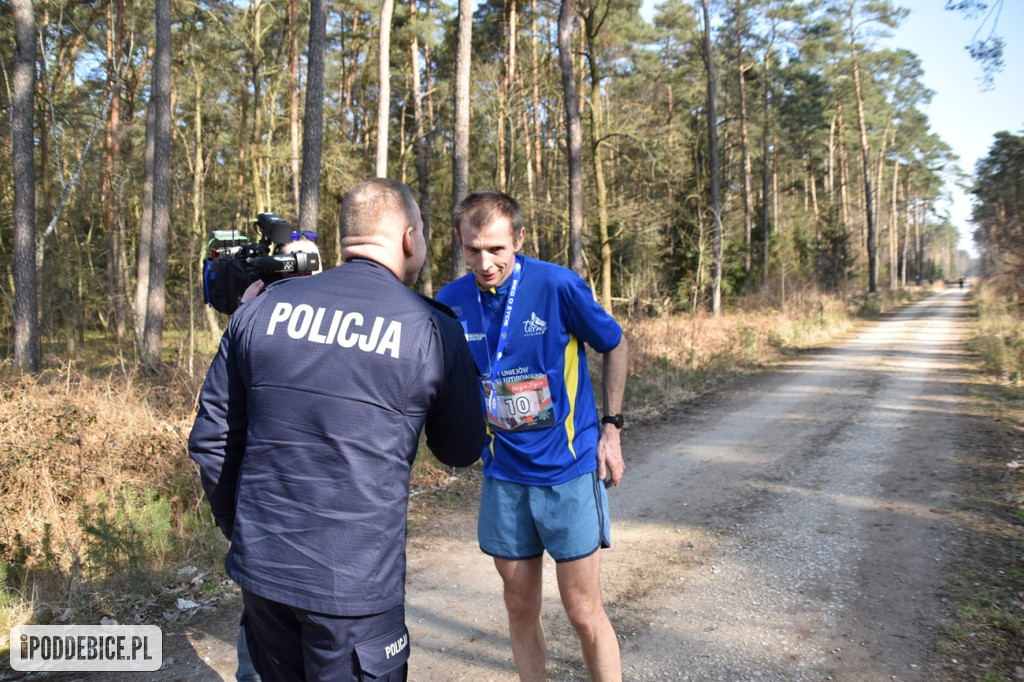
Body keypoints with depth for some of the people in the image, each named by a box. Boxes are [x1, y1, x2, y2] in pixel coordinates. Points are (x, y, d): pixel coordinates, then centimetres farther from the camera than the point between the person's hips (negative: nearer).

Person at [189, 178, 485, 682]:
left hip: (259, 567, 4)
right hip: (354, 584, -4)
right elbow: (461, 451, 2)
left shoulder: (261, 309, 0)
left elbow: (210, 440, 5)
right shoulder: (430, 329, -10)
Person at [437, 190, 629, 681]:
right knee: (520, 608, 15)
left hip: (569, 469, -3)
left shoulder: (558, 285, -15)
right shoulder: (451, 303, -6)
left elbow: (615, 346, 0)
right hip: (503, 474, 3)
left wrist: (611, 429, 0)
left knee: (583, 612, 5)